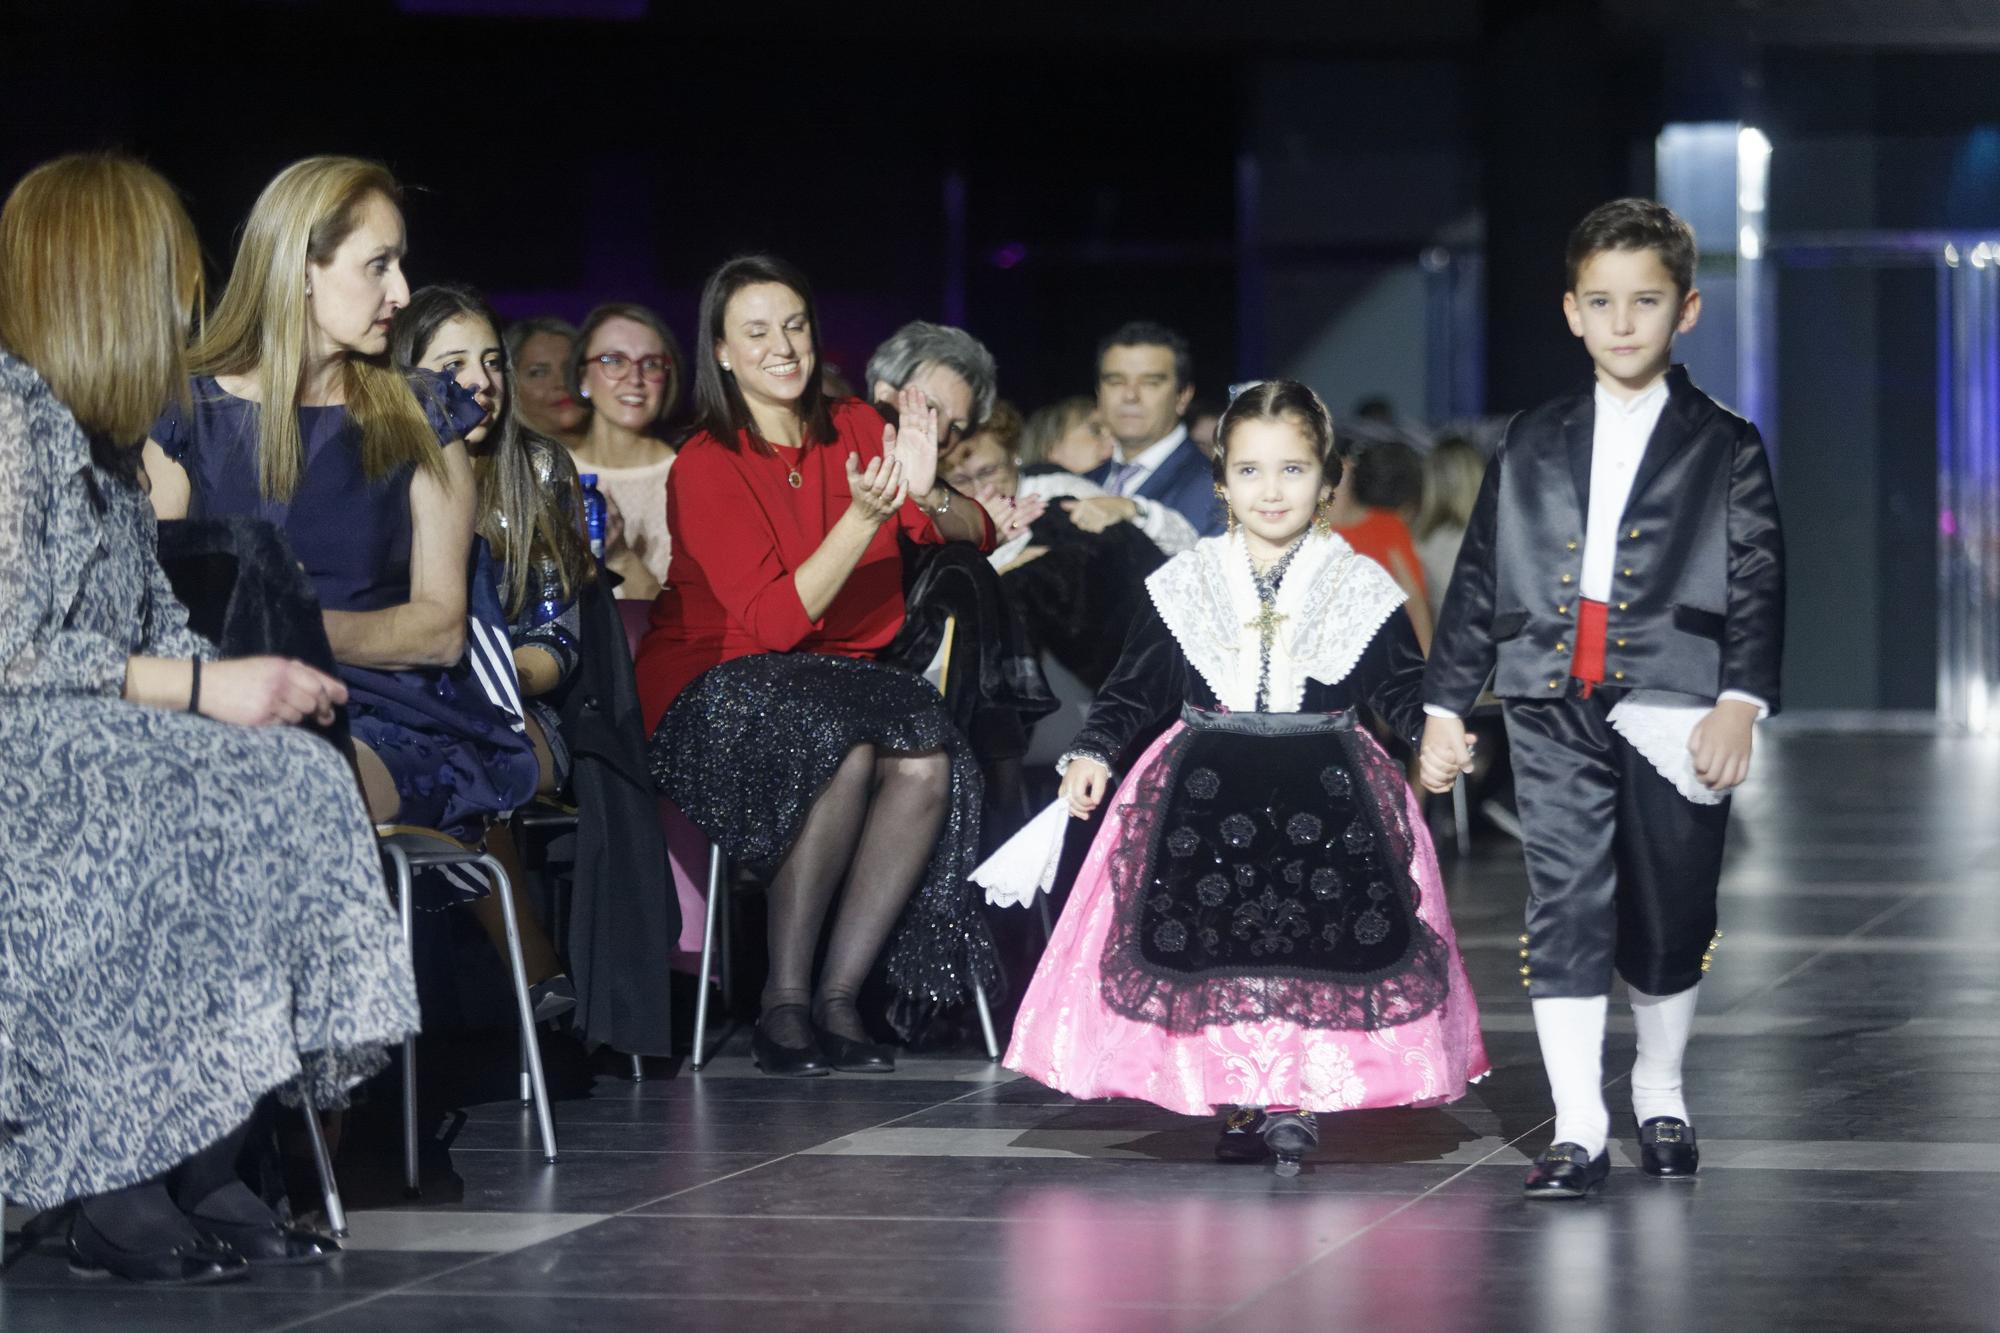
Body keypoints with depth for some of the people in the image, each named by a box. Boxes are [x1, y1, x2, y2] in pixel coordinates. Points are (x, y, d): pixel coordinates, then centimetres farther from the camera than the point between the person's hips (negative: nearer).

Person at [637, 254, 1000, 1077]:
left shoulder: (855, 430, 6)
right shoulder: (705, 468, -9)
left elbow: (975, 536, 2)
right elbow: (774, 621, -19)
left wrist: (926, 495, -21)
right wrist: (862, 518, -29)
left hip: (843, 676, 5)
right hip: (723, 687, -5)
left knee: (928, 761, -27)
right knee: (845, 752, -35)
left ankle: (839, 997, -21)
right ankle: (783, 1002, -25)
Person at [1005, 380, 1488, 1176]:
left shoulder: (1361, 589, 6)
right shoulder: (1186, 585, 8)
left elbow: (1404, 690, 7)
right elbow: (1134, 685, 13)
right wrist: (1092, 752, 1)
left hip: (1327, 797, -1)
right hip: (1204, 795, 1)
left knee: (1319, 944, -15)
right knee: (1211, 942, -9)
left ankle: (1298, 1100, -8)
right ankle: (1239, 1101, 0)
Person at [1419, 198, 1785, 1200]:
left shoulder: (1724, 449, 6)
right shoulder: (1531, 447, 13)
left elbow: (1758, 583, 0)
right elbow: (1477, 580, 16)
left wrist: (1741, 701, -13)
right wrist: (1446, 705, 12)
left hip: (1672, 705, -1)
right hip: (1555, 707, 1)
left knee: (1669, 914, 7)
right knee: (1565, 908, -5)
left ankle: (1660, 1095, 29)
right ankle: (1577, 1133, -5)